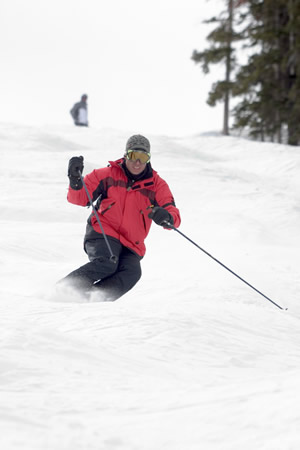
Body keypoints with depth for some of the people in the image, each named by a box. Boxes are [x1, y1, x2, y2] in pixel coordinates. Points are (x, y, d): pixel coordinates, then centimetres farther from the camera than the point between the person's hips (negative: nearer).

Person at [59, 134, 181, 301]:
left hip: (131, 246, 2)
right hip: (102, 234, -2)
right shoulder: (107, 175, 4)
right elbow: (80, 198, 3)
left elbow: (174, 216, -4)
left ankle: (92, 297, -35)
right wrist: (75, 180, -19)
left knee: (131, 272, -30)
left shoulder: (157, 185, 6)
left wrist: (166, 217, -30)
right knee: (107, 263, -34)